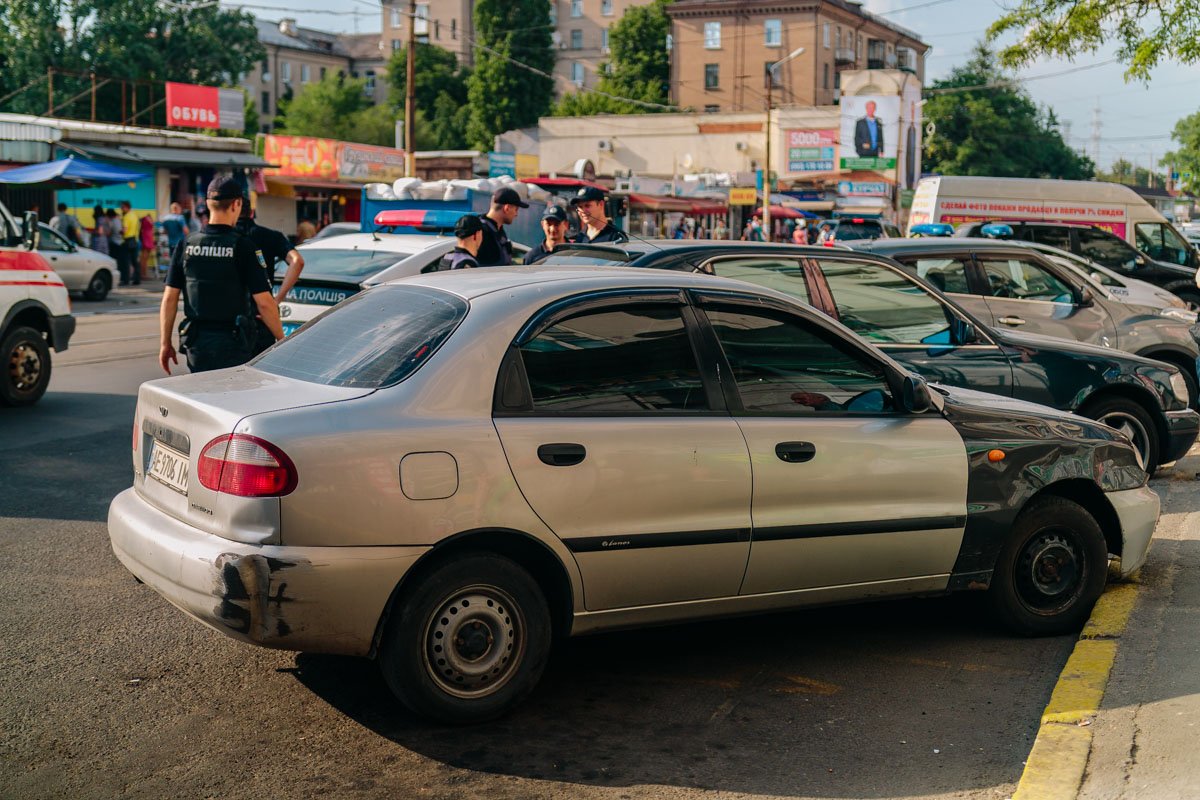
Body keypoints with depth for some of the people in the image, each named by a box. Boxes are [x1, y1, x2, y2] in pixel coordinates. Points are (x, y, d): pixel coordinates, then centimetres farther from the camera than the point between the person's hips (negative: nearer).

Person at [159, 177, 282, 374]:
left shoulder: (186, 245, 3)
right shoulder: (242, 246, -9)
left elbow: (169, 298, 3)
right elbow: (264, 302, -11)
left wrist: (165, 343, 11)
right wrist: (282, 341, -2)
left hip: (197, 343, 4)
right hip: (233, 343, -4)